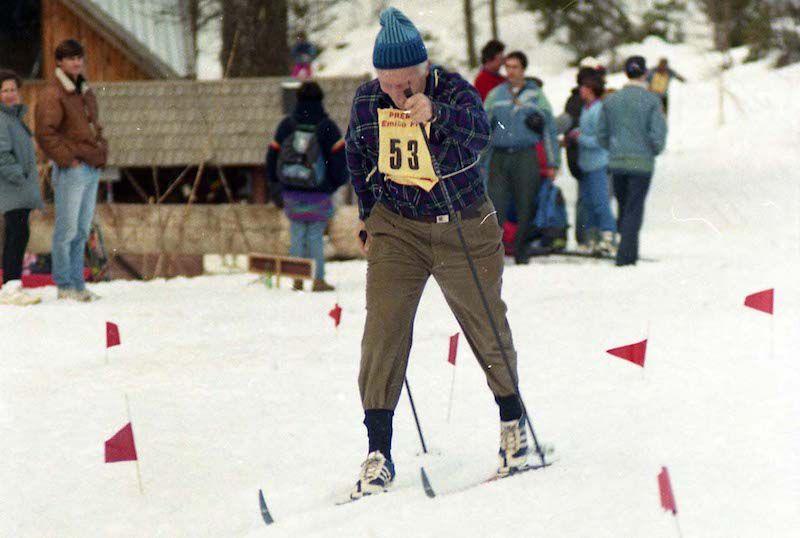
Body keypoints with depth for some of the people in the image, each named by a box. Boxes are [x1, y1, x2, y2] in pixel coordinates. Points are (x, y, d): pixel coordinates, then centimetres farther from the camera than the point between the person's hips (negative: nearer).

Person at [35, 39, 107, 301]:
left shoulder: (86, 93, 19)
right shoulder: (53, 94, -8)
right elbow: (45, 134, -14)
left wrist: (101, 152, 14)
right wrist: (68, 159, -16)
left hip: (92, 169, 8)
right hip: (71, 170, -8)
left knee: (82, 231, 11)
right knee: (67, 229, -6)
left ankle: (78, 284, 16)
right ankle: (65, 286, -2)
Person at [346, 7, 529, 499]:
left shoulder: (454, 93, -19)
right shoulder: (367, 101, -7)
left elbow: (479, 133, -41)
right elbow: (357, 156, 12)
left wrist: (436, 114, -59)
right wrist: (370, 215, 14)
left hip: (464, 229, -2)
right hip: (396, 229, 2)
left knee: (487, 328, 11)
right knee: (383, 329, -11)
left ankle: (513, 422, 36)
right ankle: (379, 452, -10)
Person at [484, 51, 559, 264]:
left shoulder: (536, 96, 9)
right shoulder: (495, 95, 14)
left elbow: (550, 130, 10)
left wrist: (552, 164, 4)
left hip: (526, 158, -1)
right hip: (499, 157, 1)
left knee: (525, 206, -1)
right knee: (495, 205, -8)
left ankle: (521, 252, 7)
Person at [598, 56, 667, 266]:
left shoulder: (611, 100, 3)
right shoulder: (651, 100, -7)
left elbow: (602, 134, 6)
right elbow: (658, 133, -11)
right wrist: (655, 150, 9)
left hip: (616, 162, 3)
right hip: (642, 162, -3)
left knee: (623, 207, 16)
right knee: (634, 209, -1)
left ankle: (629, 253, 21)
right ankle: (625, 255, -9)